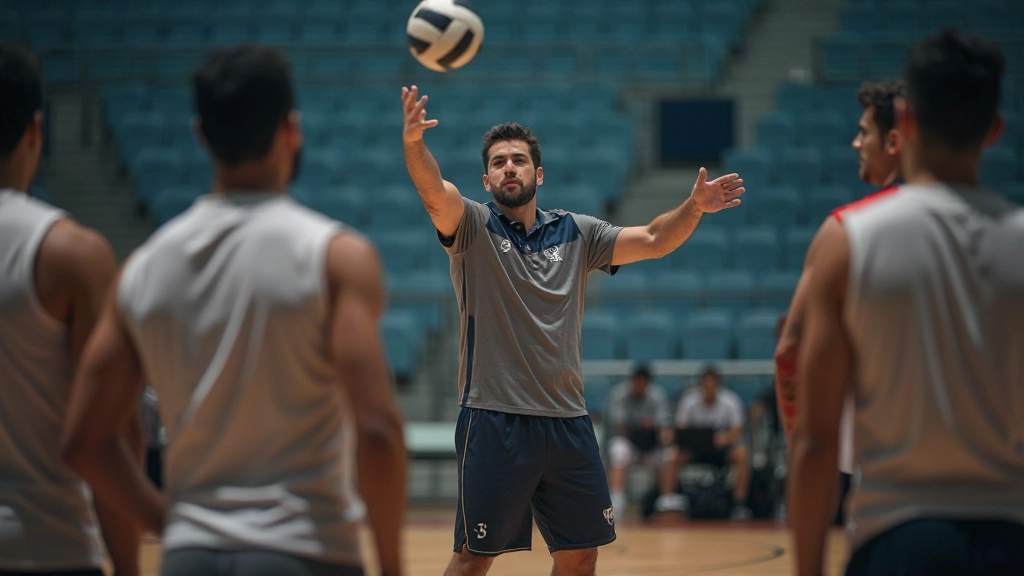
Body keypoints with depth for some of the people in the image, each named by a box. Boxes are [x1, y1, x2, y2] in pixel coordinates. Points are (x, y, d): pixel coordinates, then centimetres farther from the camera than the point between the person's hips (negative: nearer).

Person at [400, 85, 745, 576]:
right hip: (495, 420, -4)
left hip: (567, 423, 4)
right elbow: (433, 190, -19)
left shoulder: (576, 233, 12)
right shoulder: (473, 226, 0)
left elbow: (652, 241, 8)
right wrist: (413, 143, -39)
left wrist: (693, 207, -10)